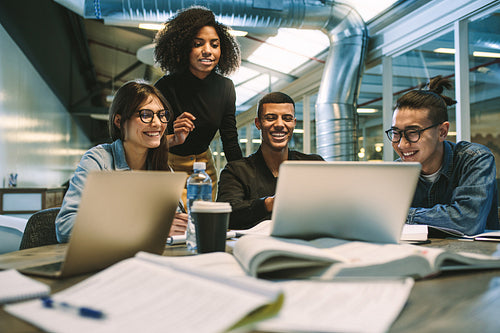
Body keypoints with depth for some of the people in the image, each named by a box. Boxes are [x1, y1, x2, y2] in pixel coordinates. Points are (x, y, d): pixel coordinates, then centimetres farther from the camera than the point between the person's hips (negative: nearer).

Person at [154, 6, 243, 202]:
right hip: (168, 167, -4)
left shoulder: (225, 87, -8)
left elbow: (230, 142, -4)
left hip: (205, 166, 4)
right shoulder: (166, 87, -20)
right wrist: (174, 139, -36)